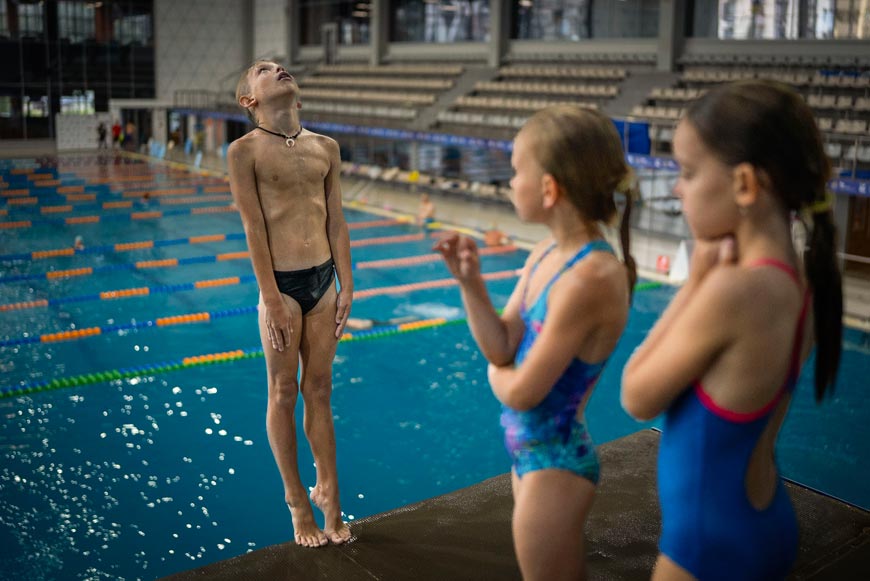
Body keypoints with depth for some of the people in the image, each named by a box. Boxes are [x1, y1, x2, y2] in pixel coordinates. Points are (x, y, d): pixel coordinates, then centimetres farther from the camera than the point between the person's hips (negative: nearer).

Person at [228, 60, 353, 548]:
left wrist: (347, 286, 5)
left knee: (320, 391, 13)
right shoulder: (245, 151, -5)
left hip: (324, 278, 4)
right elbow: (255, 228, -9)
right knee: (284, 394, 8)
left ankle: (329, 492, 27)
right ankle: (298, 501, 23)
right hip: (282, 283, -4)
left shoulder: (326, 147, 8)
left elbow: (336, 221, 8)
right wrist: (272, 299, -12)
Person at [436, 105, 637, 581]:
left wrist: (495, 373, -4)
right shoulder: (545, 255, -1)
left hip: (555, 461, -8)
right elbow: (502, 348, -2)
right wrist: (470, 282, -13)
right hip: (531, 450, 9)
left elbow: (520, 392, -25)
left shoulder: (591, 277, -29)